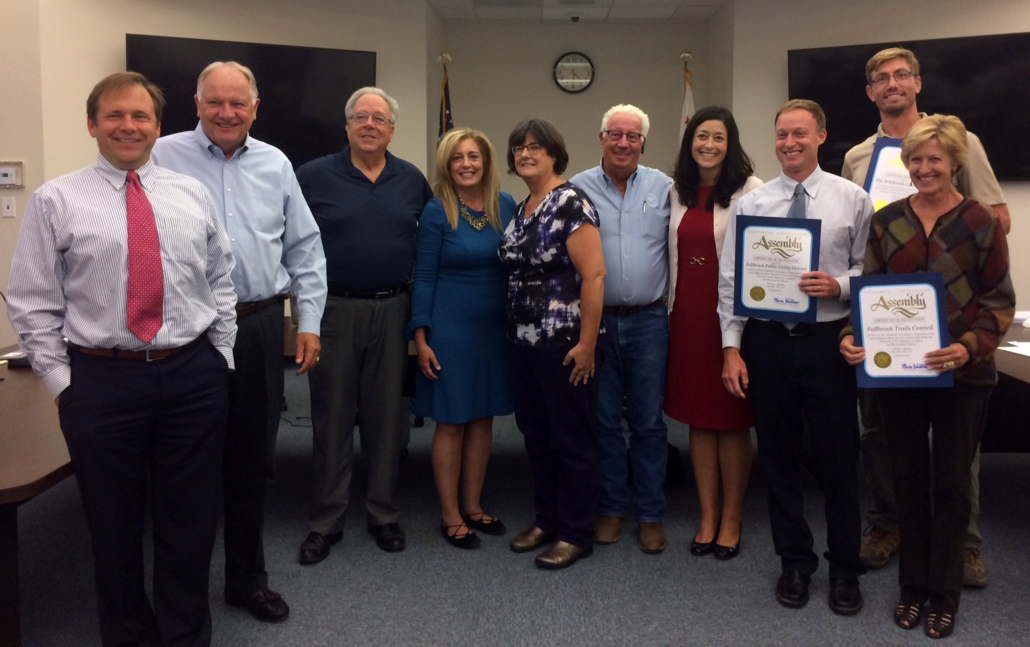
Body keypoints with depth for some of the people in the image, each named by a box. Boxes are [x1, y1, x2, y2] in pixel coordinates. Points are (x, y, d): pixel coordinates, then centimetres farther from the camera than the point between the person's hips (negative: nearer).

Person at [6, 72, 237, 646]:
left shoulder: (193, 195, 8)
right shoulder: (57, 201, 1)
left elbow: (221, 283, 12)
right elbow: (32, 303, 1)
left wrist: (221, 356, 7)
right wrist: (60, 379, -2)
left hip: (195, 375, 2)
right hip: (101, 379, -1)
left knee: (191, 523, 11)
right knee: (114, 525, 11)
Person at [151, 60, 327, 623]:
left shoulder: (275, 165, 9)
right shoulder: (163, 158, 0)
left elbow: (304, 248, 12)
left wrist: (309, 320, 6)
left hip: (259, 327, 3)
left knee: (251, 459, 11)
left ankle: (247, 578, 28)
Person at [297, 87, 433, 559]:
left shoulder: (412, 181, 8)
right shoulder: (313, 176, -1)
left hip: (392, 311, 3)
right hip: (334, 309, -2)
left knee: (386, 415, 10)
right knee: (331, 417, 5)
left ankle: (383, 514, 24)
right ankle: (325, 521, 17)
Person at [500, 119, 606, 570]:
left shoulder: (571, 202, -12)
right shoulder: (520, 210, 13)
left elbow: (594, 274, -19)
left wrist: (587, 343, -20)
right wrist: (513, 332, 13)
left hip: (564, 344, -8)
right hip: (524, 342, 8)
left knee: (572, 439, 4)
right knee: (536, 434, 16)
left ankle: (576, 535, 18)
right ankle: (546, 519, 32)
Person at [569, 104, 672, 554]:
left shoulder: (663, 188, 6)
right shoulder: (578, 189, 3)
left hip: (648, 320, 0)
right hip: (595, 320, 0)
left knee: (648, 421, 6)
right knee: (604, 419, 9)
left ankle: (651, 515, 19)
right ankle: (610, 508, 24)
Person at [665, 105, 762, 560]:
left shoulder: (749, 189, -5)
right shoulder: (678, 191, 11)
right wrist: (671, 308, 11)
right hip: (686, 314, 5)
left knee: (733, 420, 5)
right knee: (698, 419, 10)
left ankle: (731, 518, 20)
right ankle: (707, 517, 23)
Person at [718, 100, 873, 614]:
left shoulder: (852, 200, 2)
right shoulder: (750, 204, 4)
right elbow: (730, 281, 3)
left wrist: (839, 285, -19)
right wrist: (731, 348, -3)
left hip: (827, 341, -1)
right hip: (767, 341, 2)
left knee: (838, 457, 5)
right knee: (778, 457, 11)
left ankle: (845, 570, 25)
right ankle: (795, 563, 28)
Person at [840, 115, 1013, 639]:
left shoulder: (980, 221, -4)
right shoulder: (887, 220, 4)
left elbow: (999, 301, -4)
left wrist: (969, 346, -21)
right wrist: (852, 336, -11)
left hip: (961, 374, -2)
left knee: (951, 482, 8)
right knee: (909, 477, 12)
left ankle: (944, 595, 24)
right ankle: (912, 585, 28)